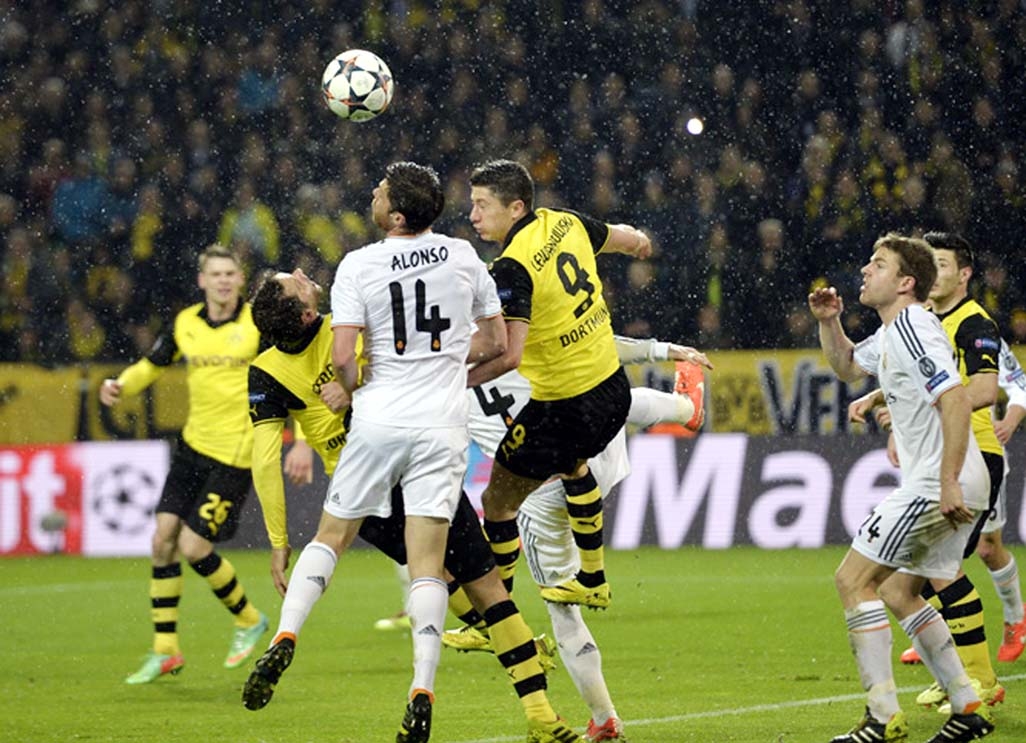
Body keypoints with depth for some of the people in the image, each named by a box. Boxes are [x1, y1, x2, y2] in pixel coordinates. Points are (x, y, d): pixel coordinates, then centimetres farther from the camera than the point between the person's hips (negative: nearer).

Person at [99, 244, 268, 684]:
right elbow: (151, 366, 18)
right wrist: (120, 386, -3)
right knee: (163, 539, -1)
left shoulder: (258, 325, -10)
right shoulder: (185, 324, 3)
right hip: (193, 445, 6)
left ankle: (249, 621, 16)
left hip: (235, 454, -6)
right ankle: (165, 651, 9)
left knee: (193, 547, -10)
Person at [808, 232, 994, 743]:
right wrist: (828, 321, 16)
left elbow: (956, 399, -26)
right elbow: (847, 365, 36)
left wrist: (948, 483, -28)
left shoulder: (912, 328, -16)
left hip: (940, 487, -10)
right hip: (934, 485, 10)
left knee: (854, 579, -8)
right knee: (897, 591, 18)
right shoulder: (892, 333, 16)